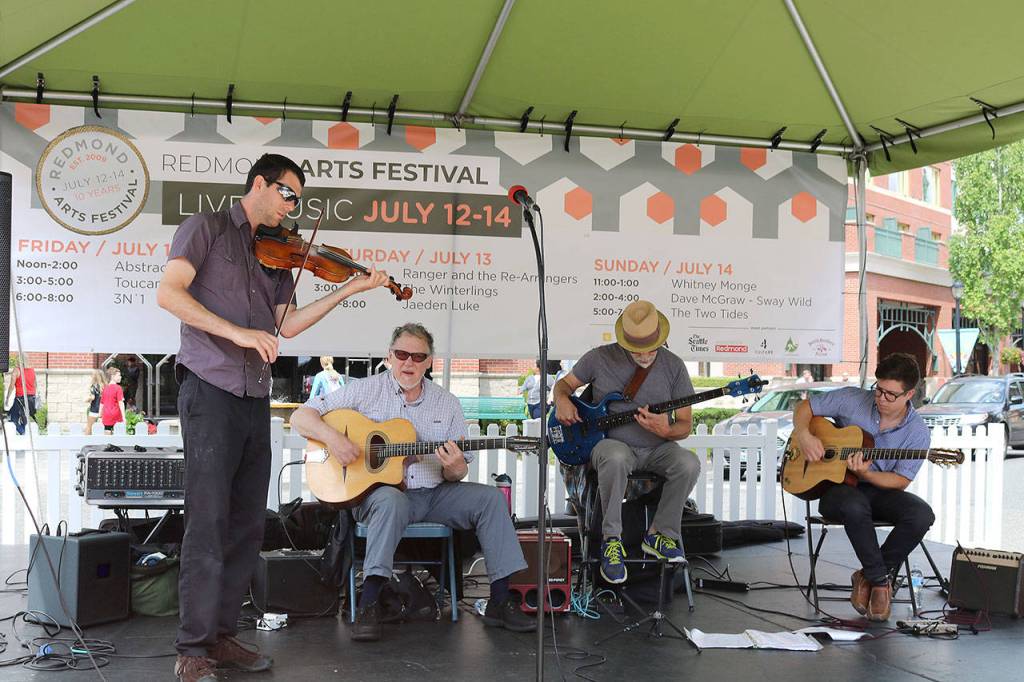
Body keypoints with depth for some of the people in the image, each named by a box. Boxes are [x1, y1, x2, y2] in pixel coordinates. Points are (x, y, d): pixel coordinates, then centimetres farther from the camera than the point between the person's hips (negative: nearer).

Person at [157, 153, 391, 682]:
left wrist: (349, 289, 8)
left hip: (255, 399, 7)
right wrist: (237, 332, -20)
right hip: (210, 390, -7)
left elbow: (284, 325, 13)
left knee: (247, 526, 8)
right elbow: (169, 292, -11)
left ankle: (222, 636, 17)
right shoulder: (207, 228, 2)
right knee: (209, 523, -8)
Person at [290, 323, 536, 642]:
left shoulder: (447, 403, 9)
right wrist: (332, 437, -23)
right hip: (376, 490, -4)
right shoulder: (365, 390, 0)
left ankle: (500, 601, -11)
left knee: (490, 497, -14)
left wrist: (453, 467, -14)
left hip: (433, 494, 4)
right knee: (391, 501, -37)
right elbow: (300, 416, -3)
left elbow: (458, 474, 12)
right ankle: (368, 605, -34)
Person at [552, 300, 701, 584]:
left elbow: (685, 425, 3)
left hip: (657, 448, 2)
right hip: (611, 442, -2)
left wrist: (666, 431, -21)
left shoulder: (673, 365, -1)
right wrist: (562, 400, -12)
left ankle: (660, 535, -7)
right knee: (615, 459, -39)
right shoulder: (600, 358, -3)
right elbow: (564, 383, 12)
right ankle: (612, 540, -21)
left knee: (689, 464, -29)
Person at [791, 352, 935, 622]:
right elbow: (804, 408, 3)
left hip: (880, 490, 2)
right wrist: (804, 435, -18)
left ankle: (867, 577, -10)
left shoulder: (918, 433, -6)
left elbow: (901, 480, -7)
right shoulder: (852, 400, -7)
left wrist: (866, 474, -25)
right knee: (854, 506, -39)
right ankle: (880, 580, -19)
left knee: (922, 515, -28)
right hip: (837, 488, -2)